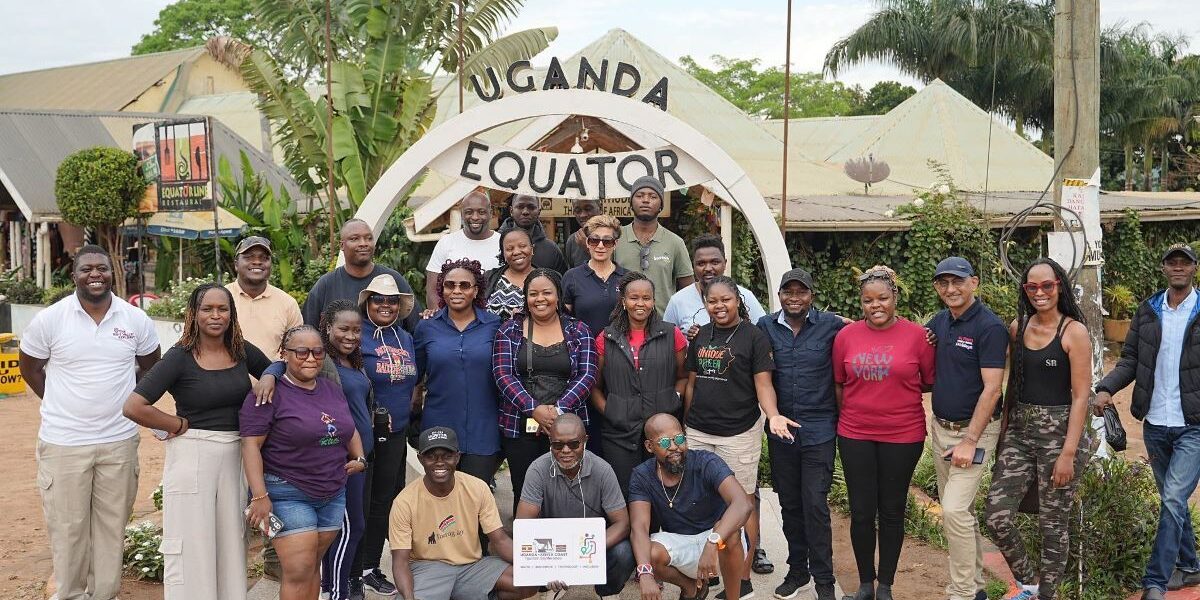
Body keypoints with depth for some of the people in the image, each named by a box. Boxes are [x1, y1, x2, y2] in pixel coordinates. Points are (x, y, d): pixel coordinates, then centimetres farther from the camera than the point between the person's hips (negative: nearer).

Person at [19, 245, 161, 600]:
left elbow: (150, 367, 15)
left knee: (112, 525, 10)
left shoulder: (136, 320, -1)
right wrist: (65, 405, 5)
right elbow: (29, 367, 8)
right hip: (63, 443, -2)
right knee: (67, 527, 6)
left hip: (119, 442, 2)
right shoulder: (49, 319, -6)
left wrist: (124, 402, 9)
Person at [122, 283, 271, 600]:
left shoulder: (242, 351, 4)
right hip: (192, 455, -5)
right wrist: (180, 425, -9)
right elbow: (133, 407, -16)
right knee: (191, 546, 2)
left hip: (235, 455, 5)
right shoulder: (180, 357, -10)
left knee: (231, 543, 14)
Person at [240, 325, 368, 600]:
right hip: (288, 494, -6)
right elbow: (251, 445, -15)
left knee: (313, 567, 11)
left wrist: (359, 458, 8)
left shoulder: (332, 389, 12)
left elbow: (350, 430, 26)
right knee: (298, 572, -11)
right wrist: (260, 496, -21)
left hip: (333, 494, 6)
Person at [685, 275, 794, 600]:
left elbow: (763, 384, -8)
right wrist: (686, 422, 13)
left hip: (739, 434, -4)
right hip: (698, 432, 5)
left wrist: (772, 415, -25)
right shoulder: (700, 336, 9)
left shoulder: (754, 336, -5)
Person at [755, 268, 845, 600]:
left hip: (818, 430, -3)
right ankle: (797, 570, 27)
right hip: (780, 431, 3)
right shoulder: (766, 327, 2)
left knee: (815, 504, -4)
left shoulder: (831, 325, -5)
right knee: (790, 504, 12)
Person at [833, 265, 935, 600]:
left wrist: (898, 389, -6)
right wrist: (850, 415, 8)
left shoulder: (916, 335, -6)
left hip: (903, 436, -1)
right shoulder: (846, 336, -1)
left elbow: (931, 382, 2)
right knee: (861, 513, 7)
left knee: (892, 512, 10)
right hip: (855, 435, 1)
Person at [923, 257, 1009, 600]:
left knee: (954, 509, -14)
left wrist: (970, 441, -21)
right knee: (958, 510, 14)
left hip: (974, 430, -8)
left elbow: (992, 390, -19)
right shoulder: (939, 322, 7)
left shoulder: (990, 327, -15)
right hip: (940, 427, 8)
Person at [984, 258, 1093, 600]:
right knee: (997, 517, -4)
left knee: (1053, 523, 4)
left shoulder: (1074, 332, -8)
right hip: (1019, 431, 5)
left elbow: (1081, 396, -10)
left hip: (1059, 433, -5)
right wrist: (1003, 432, 12)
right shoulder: (1018, 328, 7)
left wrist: (1068, 453, -15)